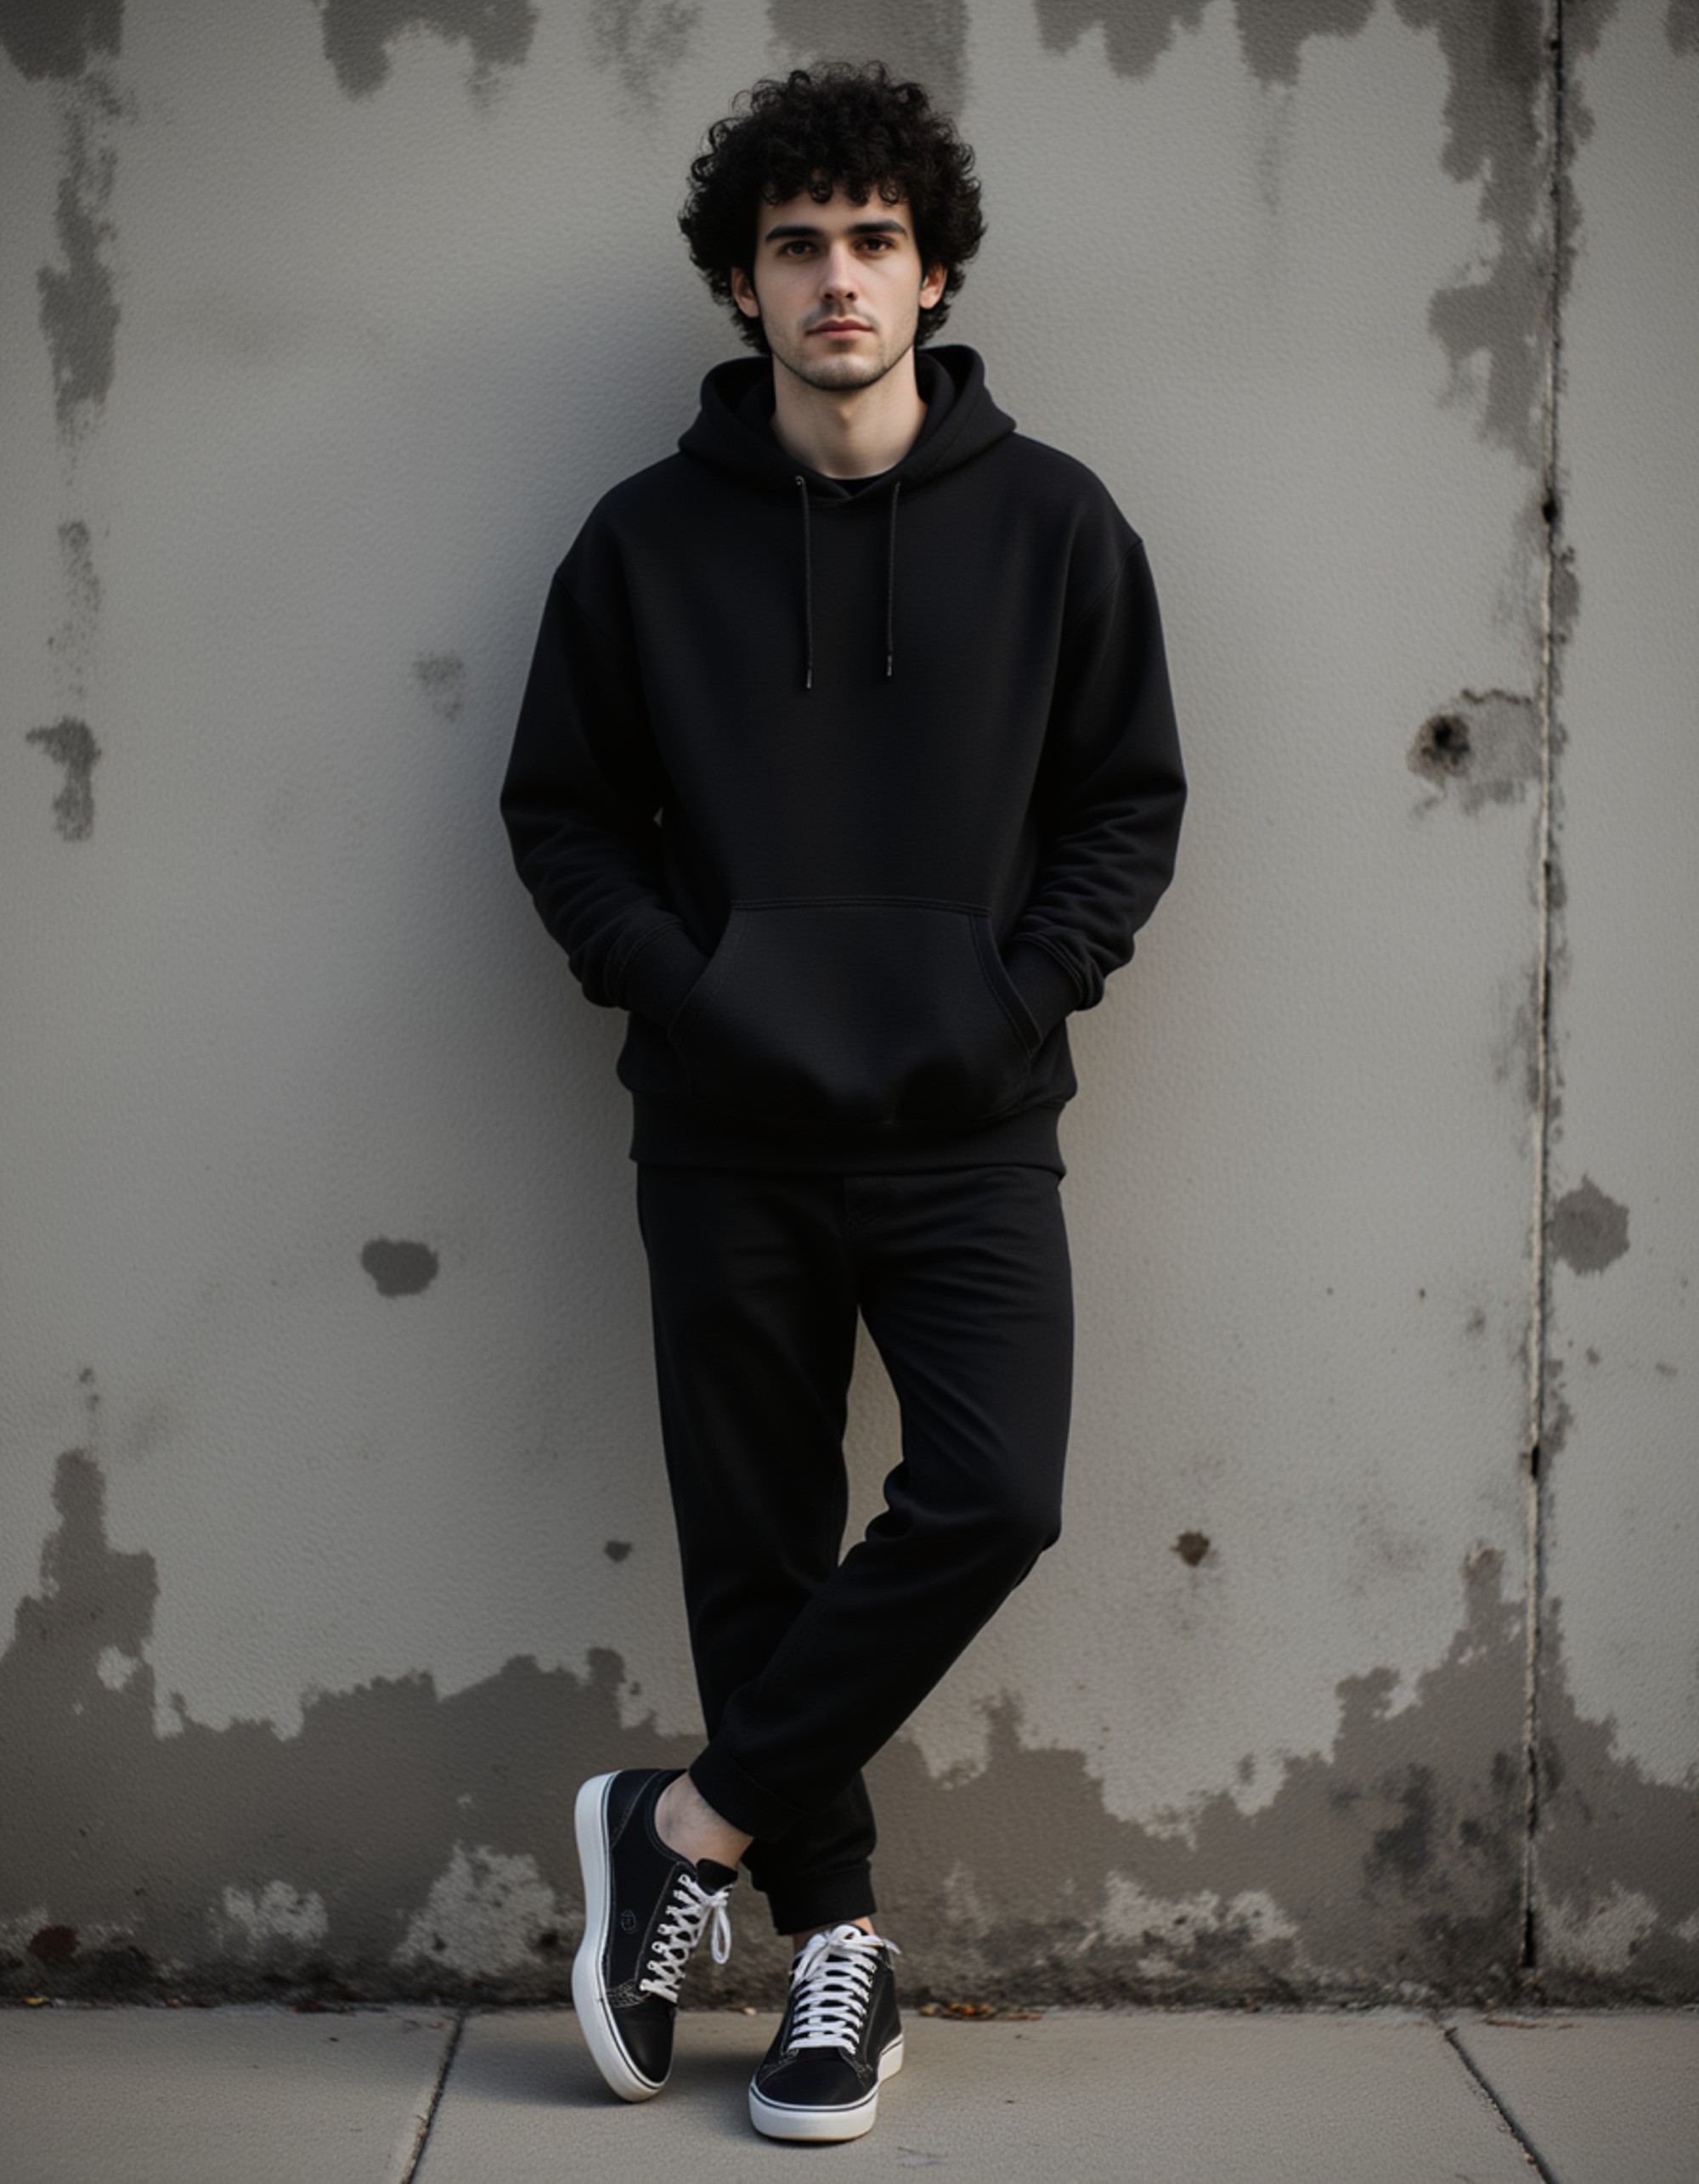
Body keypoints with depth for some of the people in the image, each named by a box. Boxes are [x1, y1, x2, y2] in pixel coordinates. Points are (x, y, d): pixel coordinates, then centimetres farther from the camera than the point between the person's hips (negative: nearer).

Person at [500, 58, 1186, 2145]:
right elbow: (559, 808, 8)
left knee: (992, 1494, -15)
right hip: (728, 1132, 1)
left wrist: (1021, 986, -7)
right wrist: (670, 977, -7)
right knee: (757, 1546, 4)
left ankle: (689, 1824, 4)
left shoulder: (1049, 521, 3)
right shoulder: (648, 538, 3)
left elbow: (1131, 799, 6)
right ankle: (831, 1932, 21)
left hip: (967, 1130, 0)